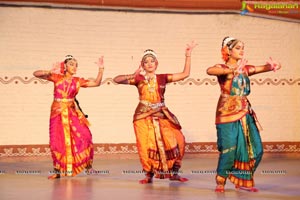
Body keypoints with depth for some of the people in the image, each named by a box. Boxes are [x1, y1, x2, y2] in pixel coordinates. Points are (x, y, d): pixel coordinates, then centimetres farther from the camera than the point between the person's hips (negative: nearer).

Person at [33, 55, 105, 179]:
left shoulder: (78, 81, 5)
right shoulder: (57, 77, 0)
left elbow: (96, 83, 5)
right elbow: (36, 74, -5)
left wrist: (101, 69, -4)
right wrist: (50, 72, -19)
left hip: (72, 112, 1)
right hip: (58, 112, -1)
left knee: (84, 135, -13)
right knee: (57, 141, 0)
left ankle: (88, 165, 3)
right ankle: (58, 171, 12)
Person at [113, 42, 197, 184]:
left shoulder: (162, 78, 9)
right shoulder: (138, 79, 5)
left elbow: (185, 74, 6)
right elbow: (116, 80, -1)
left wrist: (188, 55, 2)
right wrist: (132, 76, -14)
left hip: (161, 115, 2)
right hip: (143, 115, -1)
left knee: (176, 140, -8)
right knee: (146, 145, -7)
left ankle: (173, 173, 7)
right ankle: (149, 174, 10)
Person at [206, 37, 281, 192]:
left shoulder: (245, 68, 13)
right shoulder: (222, 68, -3)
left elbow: (263, 68, 2)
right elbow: (209, 71, -26)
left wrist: (272, 66, -23)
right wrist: (233, 70, -39)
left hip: (245, 112, 6)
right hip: (227, 112, -6)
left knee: (255, 149, 3)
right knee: (229, 149, -10)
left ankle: (242, 180, 19)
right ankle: (220, 182, 8)